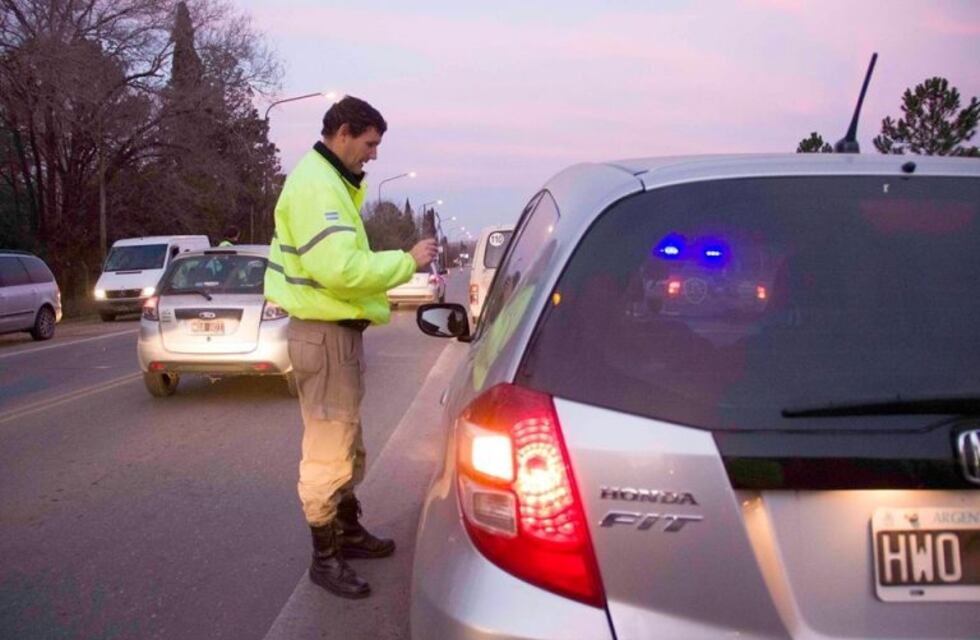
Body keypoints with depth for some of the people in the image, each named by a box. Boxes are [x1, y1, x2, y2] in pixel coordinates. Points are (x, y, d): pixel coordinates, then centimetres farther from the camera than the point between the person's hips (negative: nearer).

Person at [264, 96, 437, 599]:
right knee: (327, 452, -1)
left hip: (337, 330, 11)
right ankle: (325, 557, 11)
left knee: (345, 445, 22)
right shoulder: (315, 185, -18)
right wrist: (407, 262, -19)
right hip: (325, 334, -11)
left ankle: (348, 531, 37)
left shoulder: (329, 182, 16)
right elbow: (341, 269, -29)